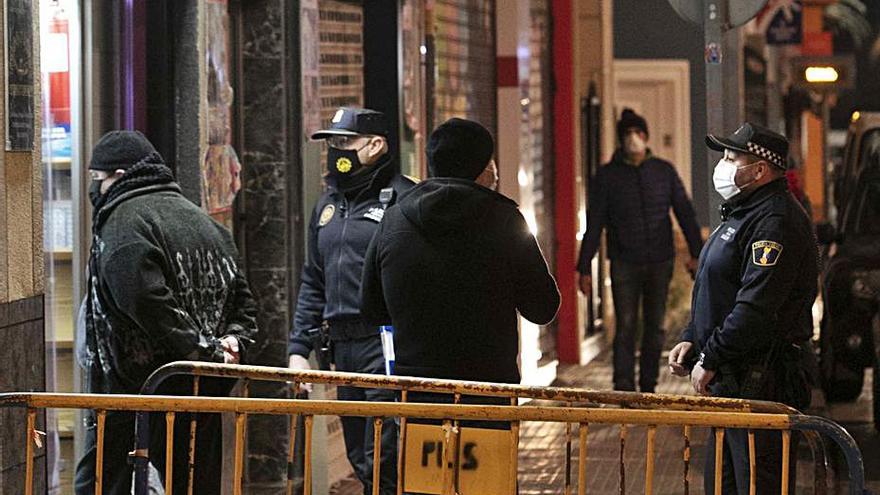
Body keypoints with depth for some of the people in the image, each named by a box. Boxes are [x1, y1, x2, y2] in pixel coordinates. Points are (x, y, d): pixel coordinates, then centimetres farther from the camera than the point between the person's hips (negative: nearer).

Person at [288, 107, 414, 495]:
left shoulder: (403, 198, -7)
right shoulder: (328, 204, 19)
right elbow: (313, 283, 23)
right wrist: (298, 348, 16)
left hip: (386, 346, -8)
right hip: (343, 346, 8)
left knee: (382, 463, -13)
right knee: (360, 462, 11)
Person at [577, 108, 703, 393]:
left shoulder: (664, 171, 8)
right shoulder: (607, 176, 3)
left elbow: (685, 213, 8)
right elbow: (594, 226, 3)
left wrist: (696, 253, -2)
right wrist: (585, 268, -1)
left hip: (660, 262, 2)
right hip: (624, 263, -2)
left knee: (655, 328, 6)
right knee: (625, 328, -8)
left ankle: (648, 388, 14)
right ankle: (624, 389, -8)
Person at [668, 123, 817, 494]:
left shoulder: (774, 221, -17)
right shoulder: (742, 213, 18)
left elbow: (756, 308, -25)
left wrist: (709, 360, -18)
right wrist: (691, 340, 13)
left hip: (761, 382, -11)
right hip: (731, 380, 11)